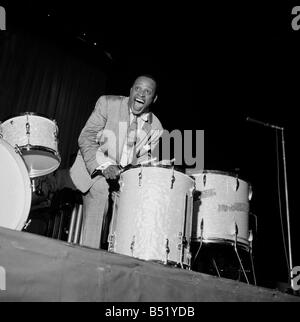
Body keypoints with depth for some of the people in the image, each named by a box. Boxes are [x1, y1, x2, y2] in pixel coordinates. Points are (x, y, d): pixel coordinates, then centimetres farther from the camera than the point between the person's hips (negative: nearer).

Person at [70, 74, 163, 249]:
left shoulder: (156, 128, 2)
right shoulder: (107, 103, -7)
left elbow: (143, 160, 4)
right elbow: (86, 138, -13)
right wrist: (105, 164, -27)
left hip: (127, 175, 4)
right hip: (95, 168, -4)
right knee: (100, 189, -29)